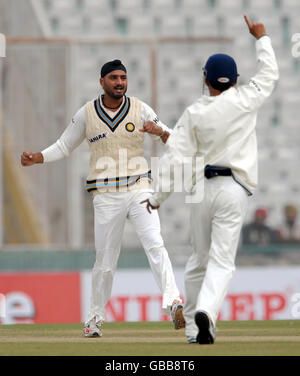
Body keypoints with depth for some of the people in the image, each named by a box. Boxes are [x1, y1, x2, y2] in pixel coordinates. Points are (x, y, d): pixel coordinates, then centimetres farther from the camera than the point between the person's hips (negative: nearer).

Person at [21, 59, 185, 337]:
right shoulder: (87, 114, 3)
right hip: (106, 196, 0)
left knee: (154, 244, -20)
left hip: (138, 189, 0)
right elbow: (63, 147, 11)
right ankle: (95, 317, 21)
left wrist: (160, 132, -19)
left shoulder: (141, 110, 3)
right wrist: (36, 158, -6)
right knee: (105, 261, 4)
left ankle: (173, 303, -30)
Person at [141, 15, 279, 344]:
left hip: (202, 188, 2)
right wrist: (261, 39, 27)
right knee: (222, 260, -7)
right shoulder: (244, 101, -3)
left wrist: (157, 196, 0)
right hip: (233, 190, -2)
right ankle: (206, 312, -32)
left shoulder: (194, 113, 0)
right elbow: (269, 75, 14)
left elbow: (176, 156, -4)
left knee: (198, 260, 14)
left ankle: (193, 328, 17)